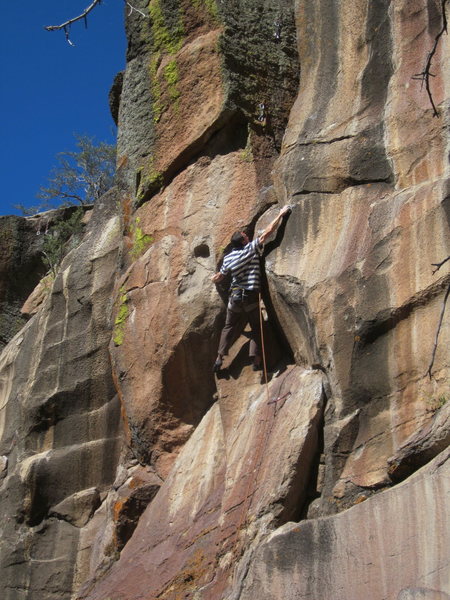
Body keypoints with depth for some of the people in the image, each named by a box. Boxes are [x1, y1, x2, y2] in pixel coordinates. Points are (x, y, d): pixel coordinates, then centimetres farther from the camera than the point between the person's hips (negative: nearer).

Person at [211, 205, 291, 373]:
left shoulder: (228, 258, 5)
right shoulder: (251, 249, -8)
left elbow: (219, 277, 17)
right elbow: (267, 232, -9)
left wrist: (214, 278, 42)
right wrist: (281, 214, 0)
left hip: (235, 296, 4)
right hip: (251, 296, -4)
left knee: (229, 327, 16)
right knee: (257, 328, 8)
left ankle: (219, 358, 12)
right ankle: (256, 361, -1)